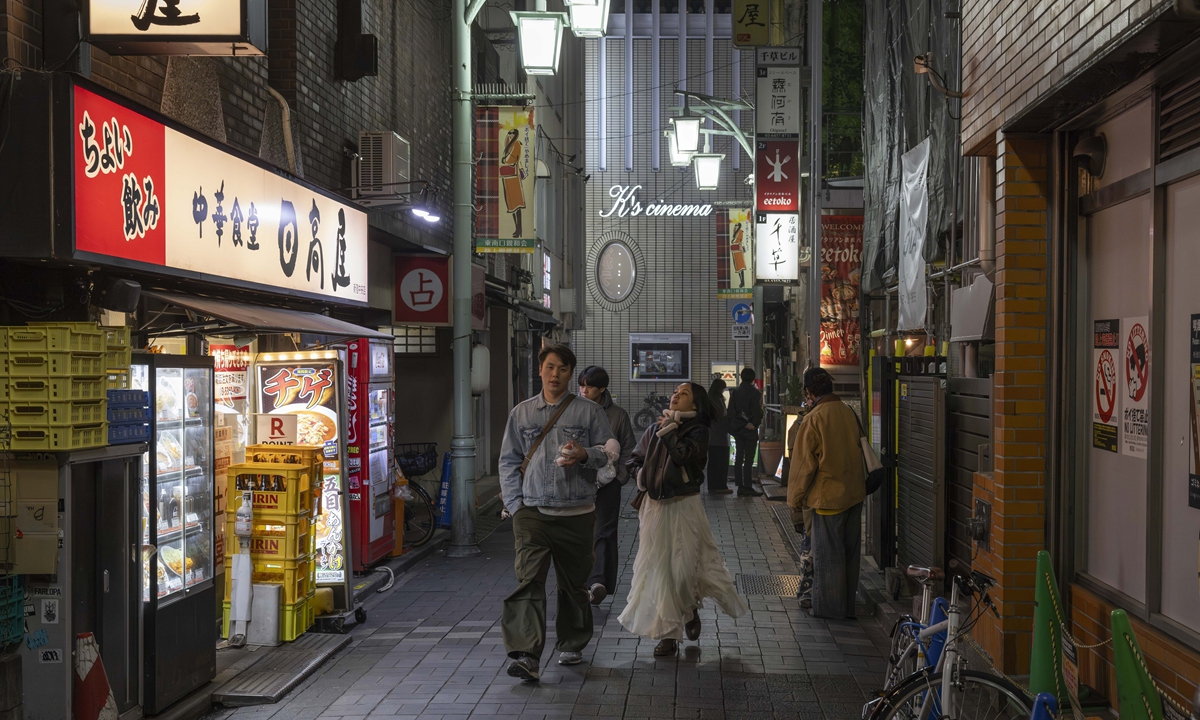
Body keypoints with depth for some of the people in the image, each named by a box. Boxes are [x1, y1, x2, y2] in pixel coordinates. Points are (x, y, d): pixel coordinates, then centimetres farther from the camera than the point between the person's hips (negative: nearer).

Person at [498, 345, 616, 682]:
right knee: (529, 580, -14)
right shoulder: (521, 413, 12)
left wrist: (585, 454, -18)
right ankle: (526, 656, -21)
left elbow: (609, 451, 4)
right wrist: (515, 503, 3)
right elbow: (508, 461, 14)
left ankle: (571, 644, 30)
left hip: (576, 513, 0)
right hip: (532, 512, 0)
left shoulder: (589, 412, 7)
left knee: (573, 583, 10)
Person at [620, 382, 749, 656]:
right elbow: (636, 459, 17)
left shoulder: (698, 431, -4)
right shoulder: (654, 429, 10)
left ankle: (690, 609, 30)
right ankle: (668, 633, 9)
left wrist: (668, 428, -13)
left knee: (683, 567, -3)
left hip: (683, 507, -4)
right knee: (658, 569, 2)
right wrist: (644, 477, 0)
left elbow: (684, 454, -22)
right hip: (654, 506, 4)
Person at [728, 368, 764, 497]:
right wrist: (755, 424, 1)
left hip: (738, 429, 5)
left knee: (739, 458, 9)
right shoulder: (755, 393, -11)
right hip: (750, 430, -5)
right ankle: (748, 487, -4)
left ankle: (740, 486, 10)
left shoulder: (735, 391, 5)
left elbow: (731, 410, 4)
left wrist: (732, 427, 7)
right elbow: (758, 412, -14)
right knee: (749, 459, -4)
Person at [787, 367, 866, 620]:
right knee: (850, 551, 15)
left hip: (828, 497, -6)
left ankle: (830, 607, 11)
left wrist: (795, 498, -3)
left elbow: (804, 463, -13)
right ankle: (849, 605, 25)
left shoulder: (813, 420, -17)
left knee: (828, 554, 4)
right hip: (855, 493, 7)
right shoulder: (848, 412, 2)